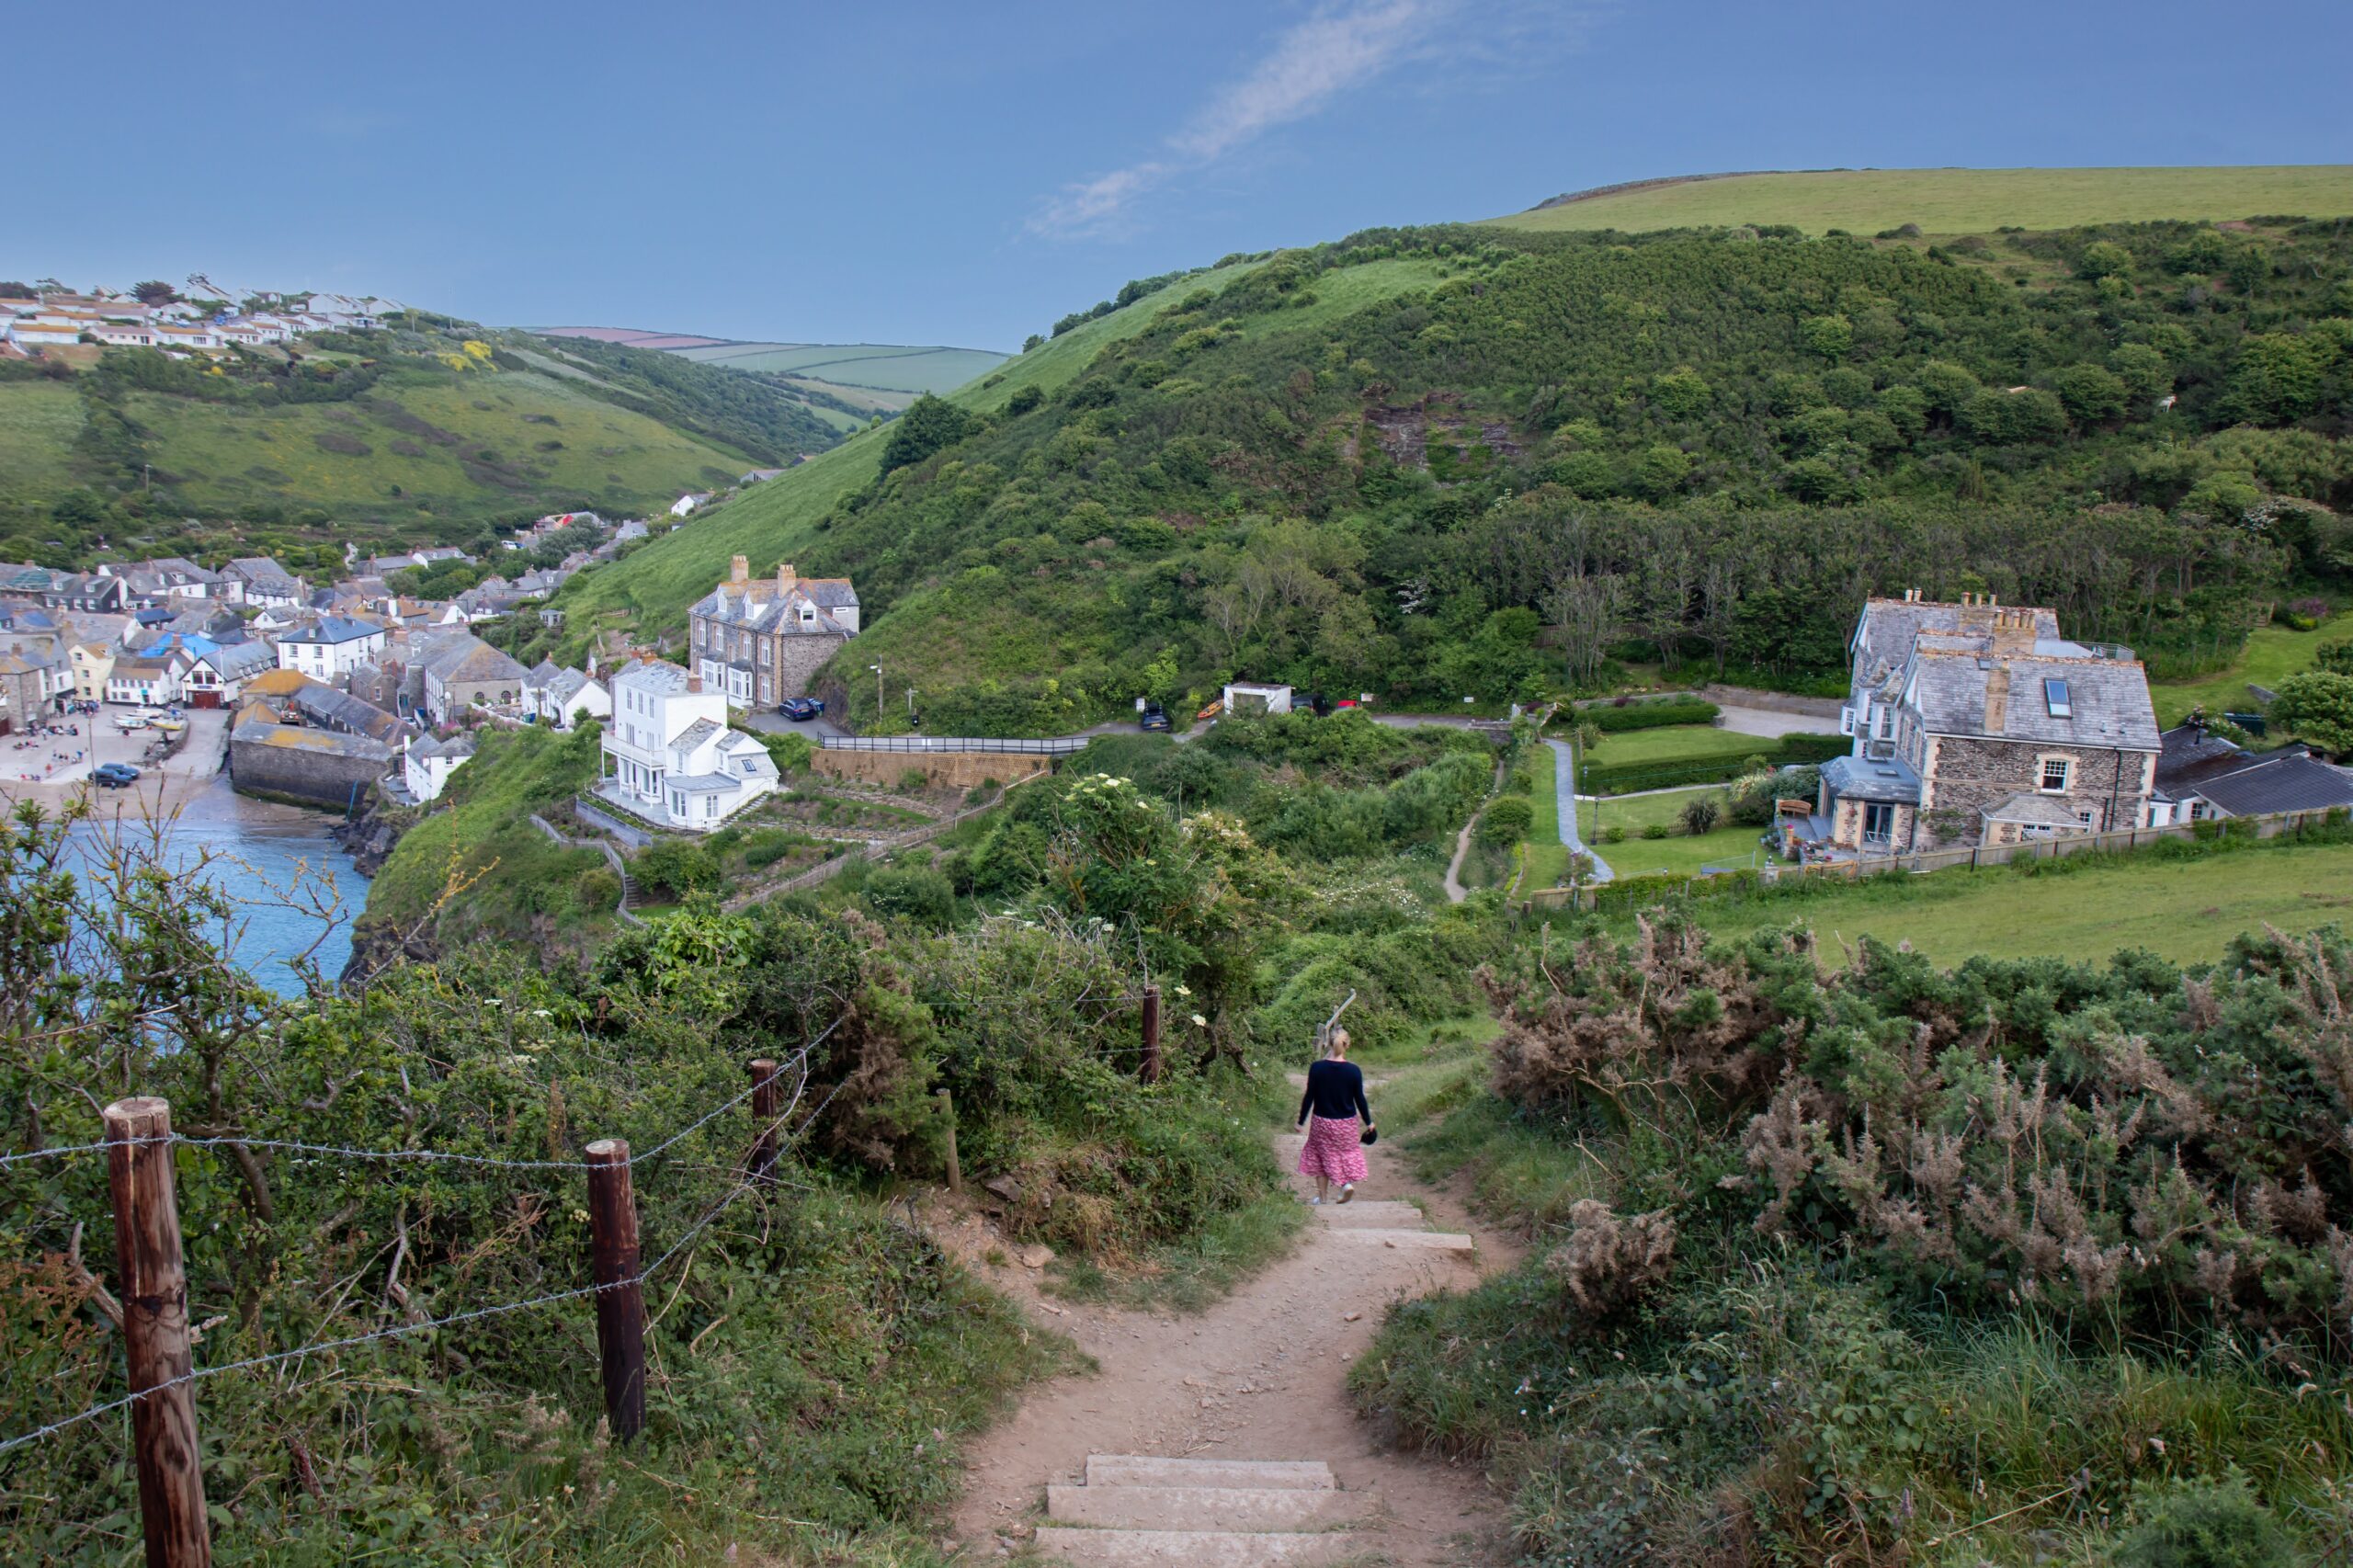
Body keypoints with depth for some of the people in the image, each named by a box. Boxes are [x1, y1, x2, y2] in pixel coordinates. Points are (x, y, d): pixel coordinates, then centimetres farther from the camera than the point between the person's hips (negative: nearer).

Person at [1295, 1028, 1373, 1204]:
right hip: (1346, 1123, 0)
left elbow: (1309, 1097, -8)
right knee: (1347, 1151, 22)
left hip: (1321, 1121, 0)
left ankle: (1322, 1197, 21)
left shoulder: (1317, 1068, -13)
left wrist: (1301, 1121, 3)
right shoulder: (1353, 1070, -13)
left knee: (1321, 1156, 16)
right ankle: (1348, 1182, -1)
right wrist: (1368, 1122, 8)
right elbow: (1360, 1099, -5)